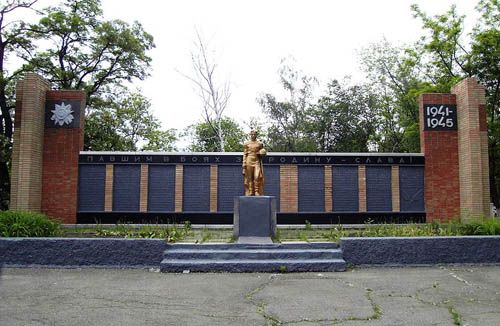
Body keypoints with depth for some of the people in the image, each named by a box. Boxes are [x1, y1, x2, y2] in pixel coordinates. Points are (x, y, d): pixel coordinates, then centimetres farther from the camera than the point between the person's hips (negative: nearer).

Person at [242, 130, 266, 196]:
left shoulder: (259, 144, 9)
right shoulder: (246, 143, 7)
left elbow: (261, 153, 18)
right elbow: (245, 154, 6)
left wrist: (262, 152, -6)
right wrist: (244, 164, -2)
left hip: (257, 161, 0)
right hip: (249, 161, 0)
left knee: (257, 177, -12)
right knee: (249, 177, -1)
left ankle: (257, 192, -7)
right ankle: (250, 192, 4)